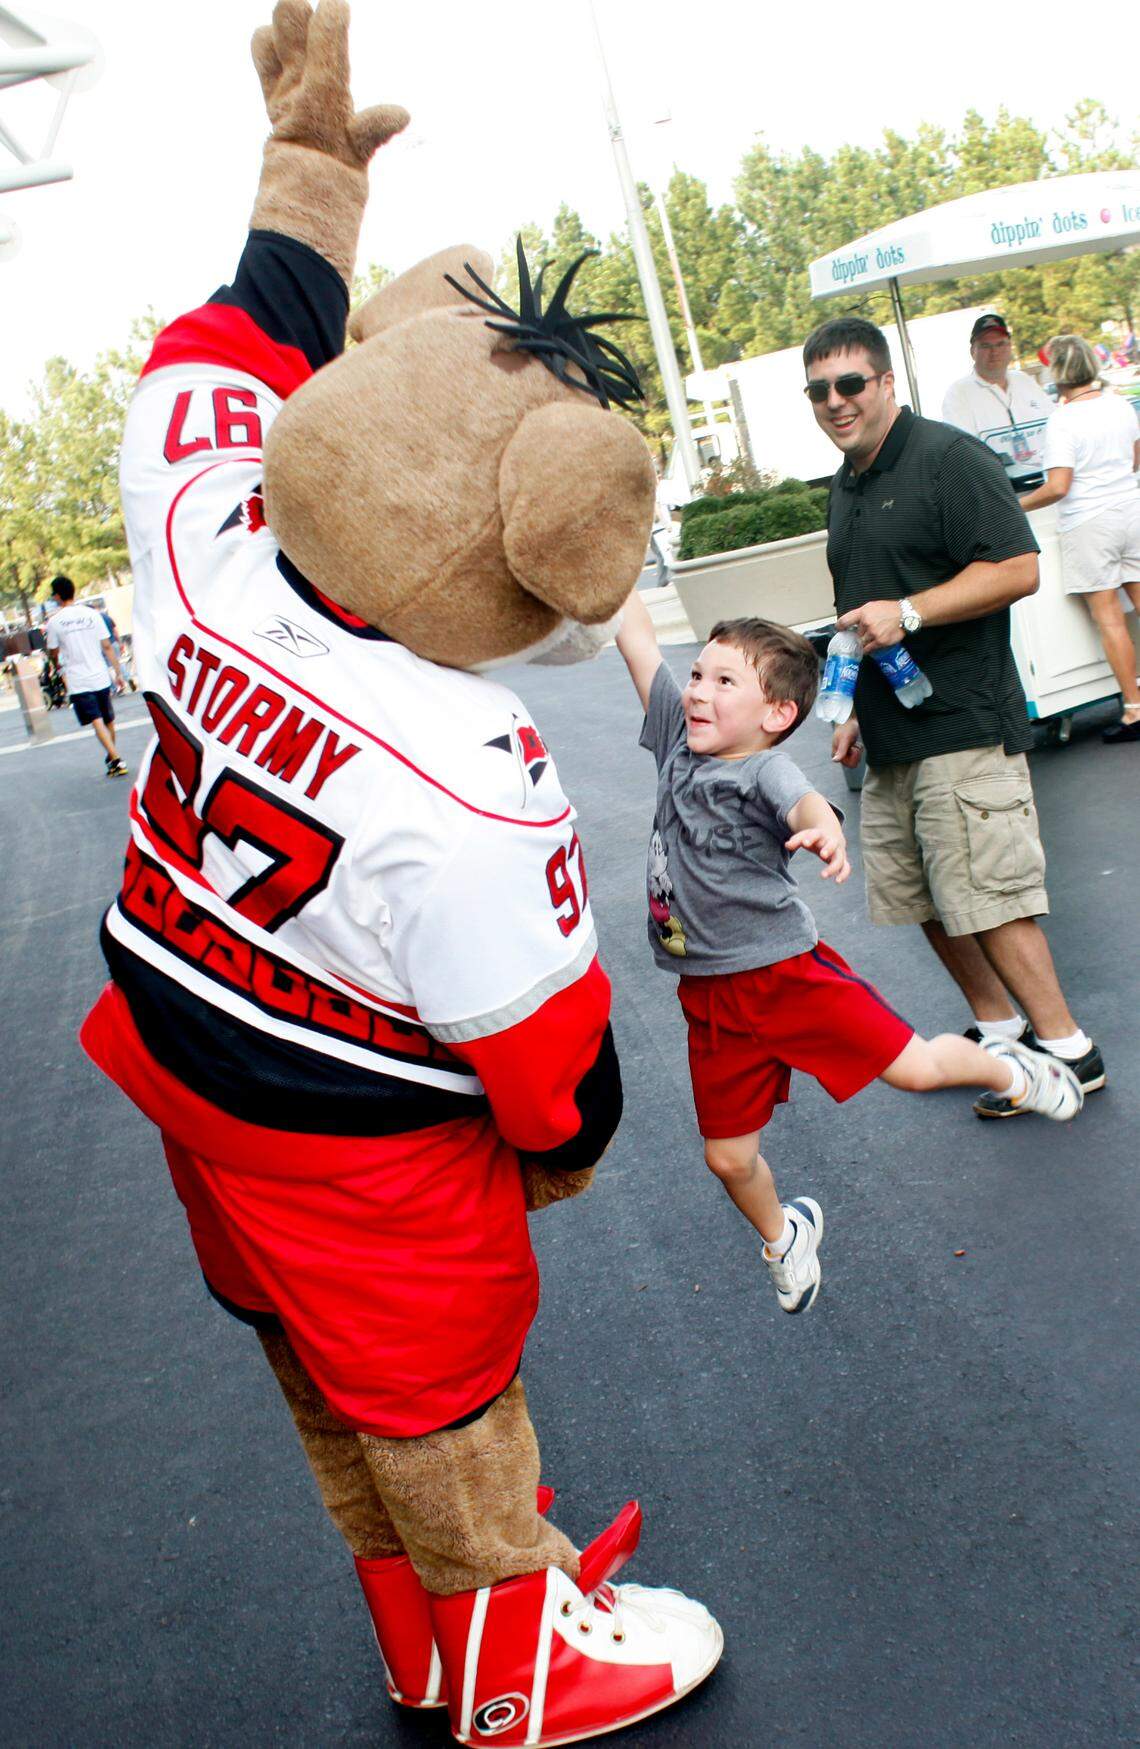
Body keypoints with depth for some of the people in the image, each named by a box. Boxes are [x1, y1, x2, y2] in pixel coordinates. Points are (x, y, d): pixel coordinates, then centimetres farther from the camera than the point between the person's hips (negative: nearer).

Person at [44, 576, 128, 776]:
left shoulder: (55, 621, -6)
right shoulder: (92, 614, 1)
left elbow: (53, 654, 5)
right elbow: (107, 646, 1)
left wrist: (58, 666, 27)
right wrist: (118, 673, 7)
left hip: (77, 682, -3)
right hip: (100, 677, 3)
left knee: (97, 722, -7)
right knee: (108, 720, 18)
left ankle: (116, 760, -18)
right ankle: (111, 755, 32)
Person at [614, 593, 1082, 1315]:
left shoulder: (766, 771, -16)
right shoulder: (681, 739, 2)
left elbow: (805, 802, -40)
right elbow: (638, 638, 4)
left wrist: (826, 833, -61)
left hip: (787, 972, -5)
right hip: (713, 998, 5)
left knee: (915, 1068, -5)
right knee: (730, 1158, 10)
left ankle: (1007, 1068, 30)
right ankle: (785, 1235, 42)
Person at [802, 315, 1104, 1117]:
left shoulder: (949, 458, -9)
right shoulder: (847, 487, 18)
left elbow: (1018, 568, -17)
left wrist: (908, 613, -22)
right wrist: (857, 710, 23)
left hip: (963, 726, -9)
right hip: (893, 737, 9)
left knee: (987, 896, -9)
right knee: (921, 898, 12)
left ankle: (1067, 1048, 4)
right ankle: (999, 1029, 28)